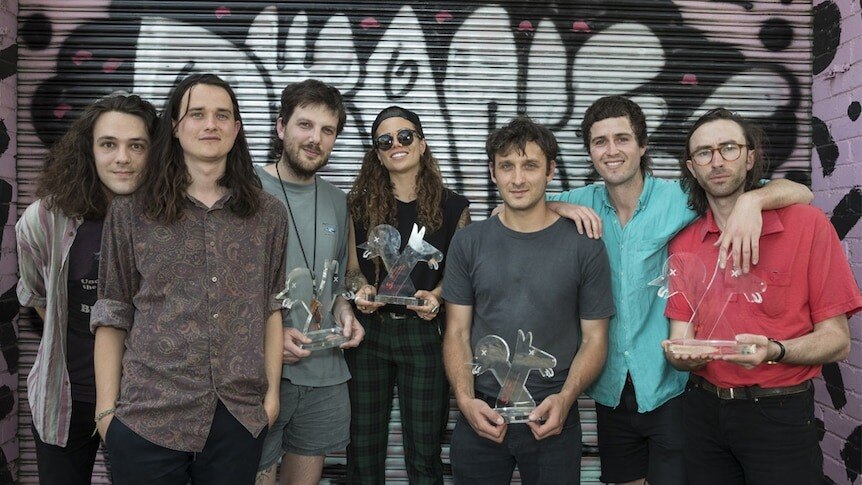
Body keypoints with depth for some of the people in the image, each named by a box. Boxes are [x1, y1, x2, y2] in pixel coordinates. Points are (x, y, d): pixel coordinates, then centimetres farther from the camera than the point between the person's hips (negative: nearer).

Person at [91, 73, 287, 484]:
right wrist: (107, 407, -2)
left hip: (240, 415, 2)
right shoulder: (130, 212, 0)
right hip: (147, 414, -1)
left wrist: (272, 390, 4)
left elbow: (271, 307, 8)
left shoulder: (268, 214, 5)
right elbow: (111, 315, 1)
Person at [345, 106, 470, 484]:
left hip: (423, 334, -1)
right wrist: (361, 289, -12)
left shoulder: (453, 207, 1)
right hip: (369, 330, 1)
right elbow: (350, 264, 8)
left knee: (424, 453, 7)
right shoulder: (359, 202, 4)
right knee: (363, 451, 11)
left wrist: (435, 296, -13)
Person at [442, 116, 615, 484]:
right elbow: (457, 334, 2)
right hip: (481, 415, 2)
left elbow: (594, 338, -1)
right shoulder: (468, 243, 1)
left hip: (553, 418, -1)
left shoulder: (584, 246, -3)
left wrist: (565, 398, -16)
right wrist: (466, 399, -12)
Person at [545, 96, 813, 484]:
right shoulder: (583, 204, 0)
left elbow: (798, 193, -9)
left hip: (670, 387, -3)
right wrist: (559, 207, -14)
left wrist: (750, 201, -32)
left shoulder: (681, 199, -9)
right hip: (611, 389, 3)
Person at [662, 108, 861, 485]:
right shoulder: (683, 244, 2)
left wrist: (773, 351, -27)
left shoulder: (808, 225, -9)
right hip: (703, 411, 3)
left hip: (779, 414, -3)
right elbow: (680, 337, 1)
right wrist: (683, 354, -21)